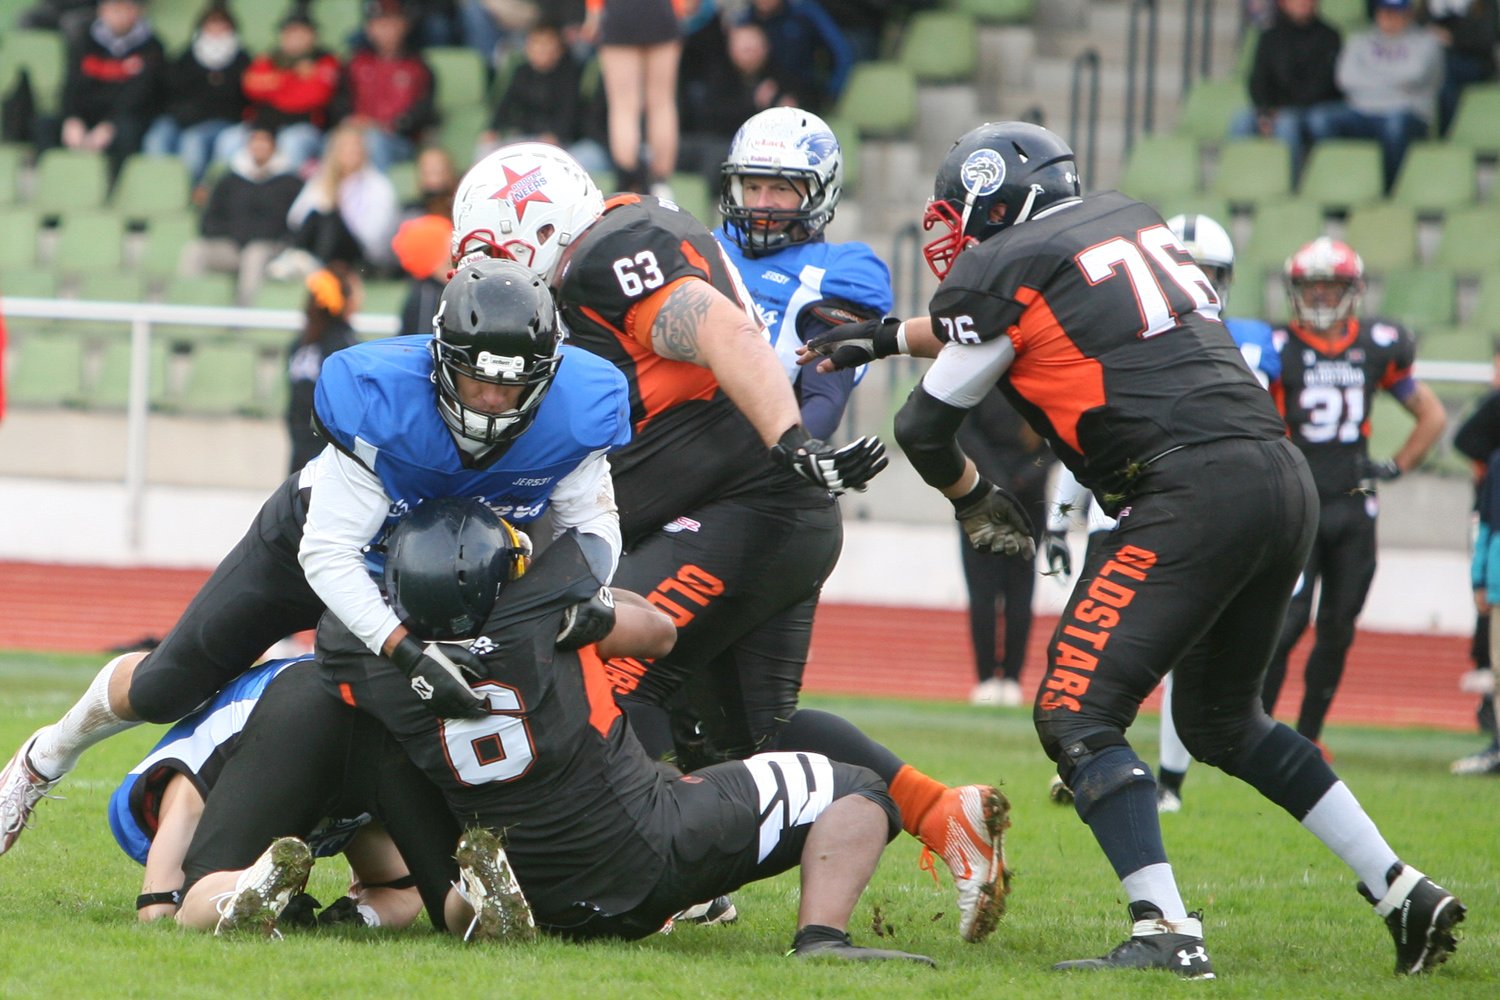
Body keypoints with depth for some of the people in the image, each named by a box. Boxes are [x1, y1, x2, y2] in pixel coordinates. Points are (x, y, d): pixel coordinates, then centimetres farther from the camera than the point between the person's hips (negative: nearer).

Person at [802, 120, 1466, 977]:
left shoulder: (1005, 270, 0)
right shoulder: (1127, 222, 21)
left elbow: (927, 427, 11)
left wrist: (975, 501, 32)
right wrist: (889, 337, 47)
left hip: (1193, 495, -8)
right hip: (1285, 478, 8)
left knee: (1078, 714, -5)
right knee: (1221, 719, 23)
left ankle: (1168, 931, -18)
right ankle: (1403, 890, 21)